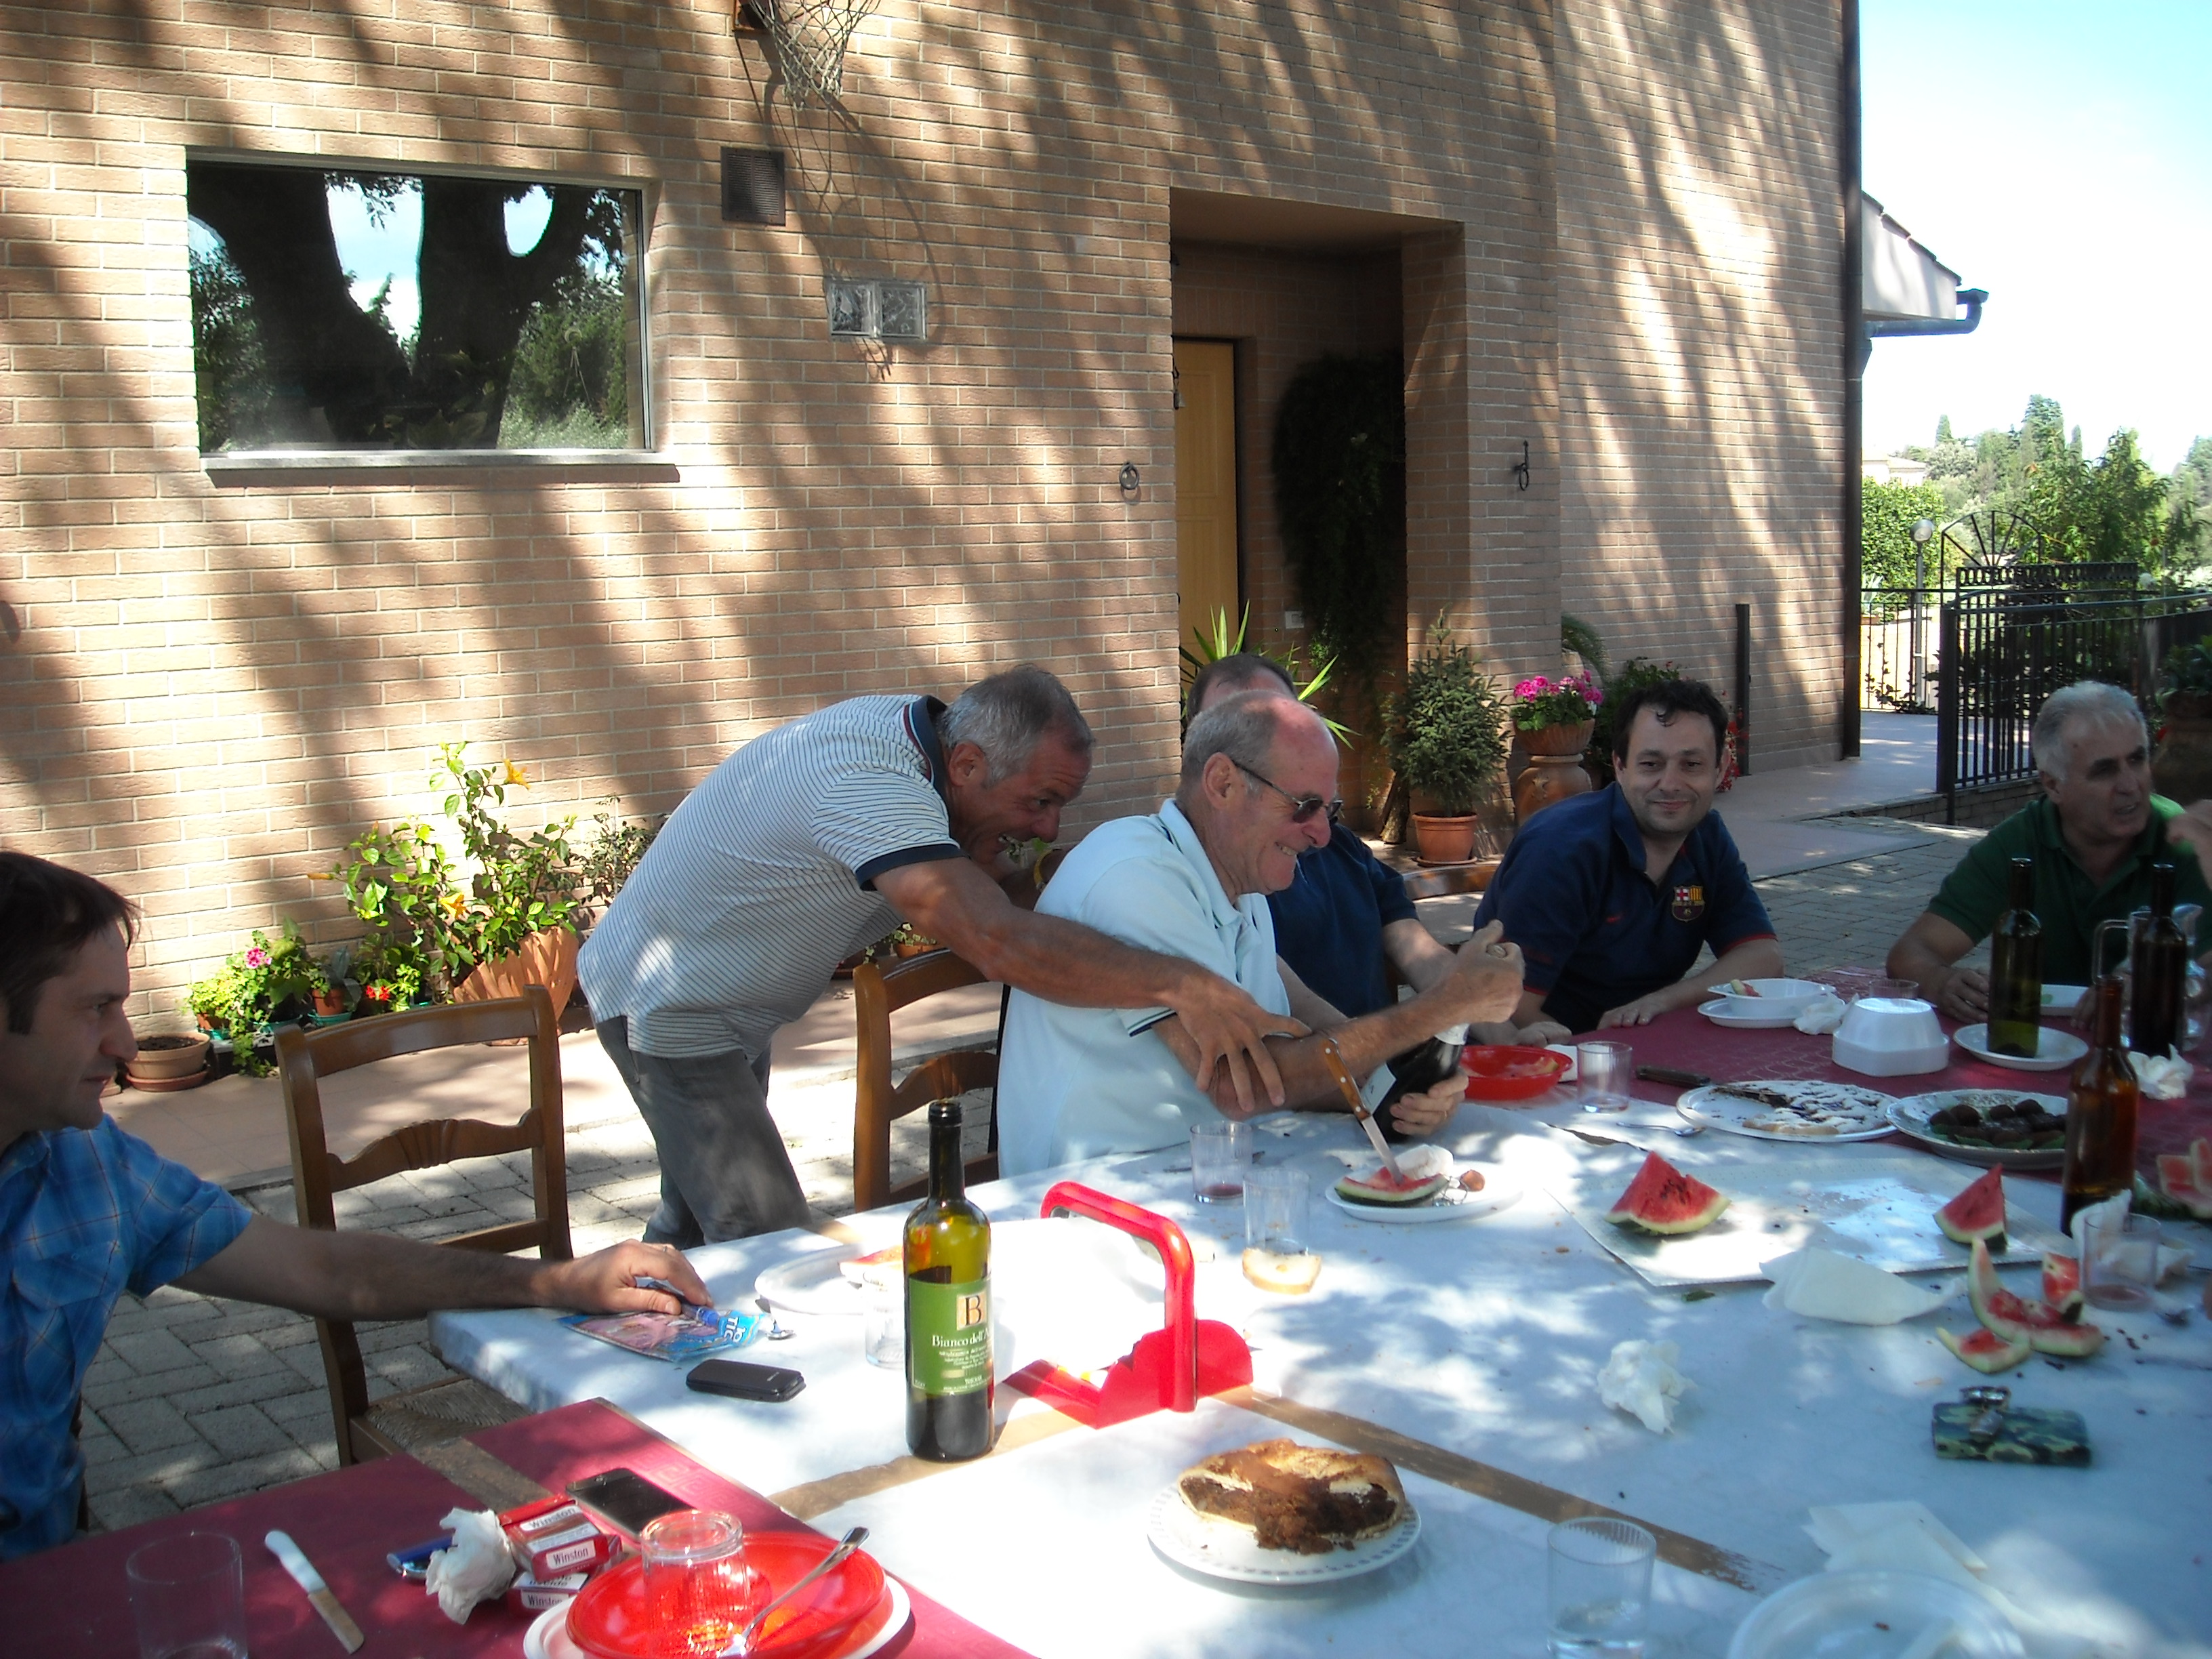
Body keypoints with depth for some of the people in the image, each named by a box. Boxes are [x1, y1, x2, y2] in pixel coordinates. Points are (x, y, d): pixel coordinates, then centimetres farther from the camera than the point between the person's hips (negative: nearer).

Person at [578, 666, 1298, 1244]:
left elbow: (1007, 894, 0)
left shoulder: (905, 731, -7)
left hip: (724, 1005, 10)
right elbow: (1000, 941, -50)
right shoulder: (870, 787, -37)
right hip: (666, 1006, -10)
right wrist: (1181, 983, -53)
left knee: (695, 1218, 23)